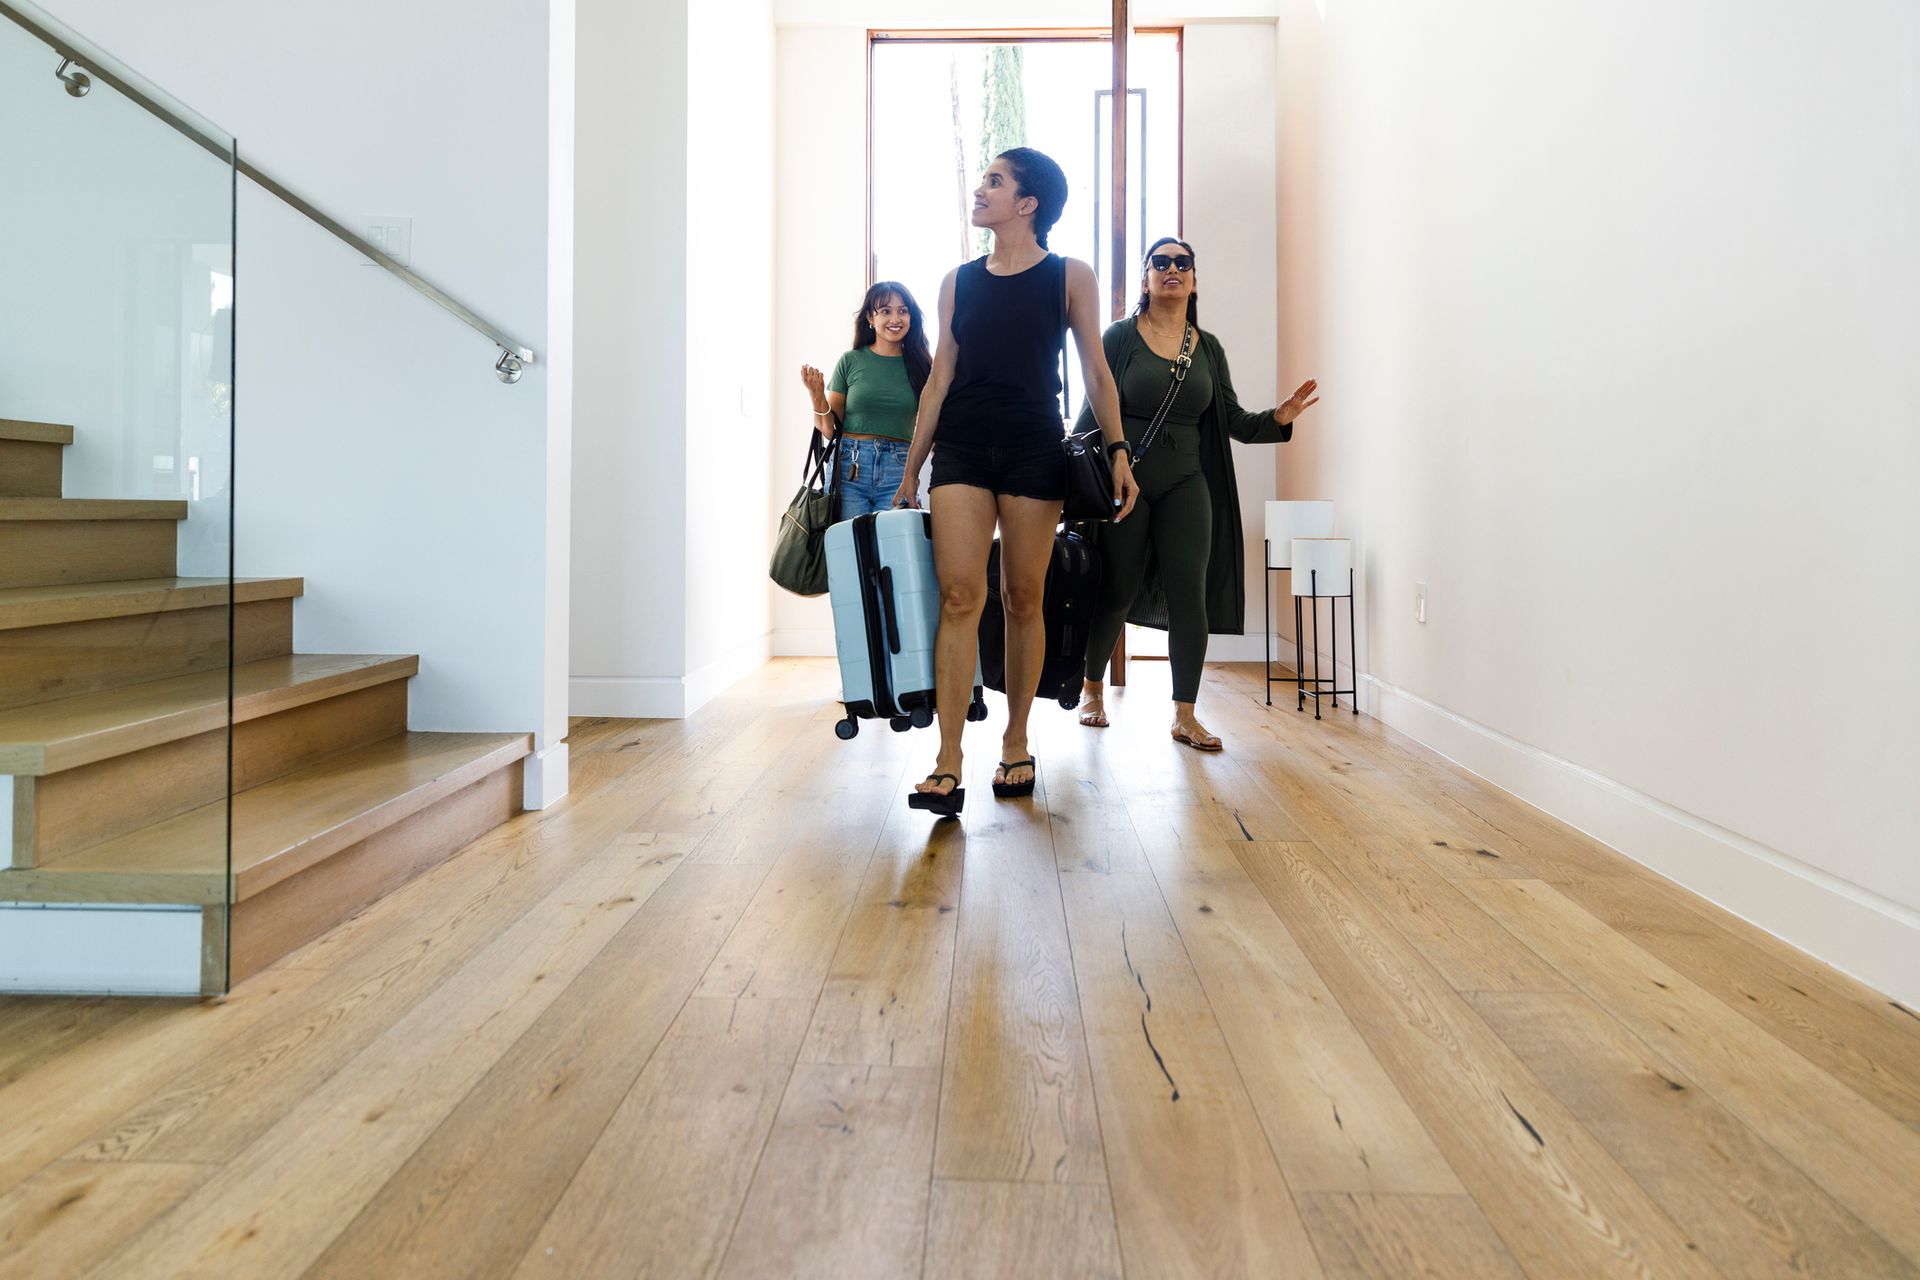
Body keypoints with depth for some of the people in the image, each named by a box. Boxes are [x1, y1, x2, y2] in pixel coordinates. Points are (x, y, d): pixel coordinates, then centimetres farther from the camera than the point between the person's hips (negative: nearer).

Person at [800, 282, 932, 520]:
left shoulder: (921, 366, 8)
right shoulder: (851, 361, 6)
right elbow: (830, 429, 8)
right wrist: (817, 395, -7)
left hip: (899, 469, 0)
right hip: (851, 466, 0)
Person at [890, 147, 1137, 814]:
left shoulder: (1070, 277, 6)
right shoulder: (959, 282, 12)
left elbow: (1096, 373, 5)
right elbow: (939, 379, 12)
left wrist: (1117, 450, -8)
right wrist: (910, 472, 10)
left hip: (1035, 451, -1)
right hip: (960, 449, 2)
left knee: (1022, 598, 2)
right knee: (959, 594, -11)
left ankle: (1016, 743, 17)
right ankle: (948, 764, -12)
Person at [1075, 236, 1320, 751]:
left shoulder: (1208, 347, 10)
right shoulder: (1120, 337, 0)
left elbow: (1233, 421, 8)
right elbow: (1092, 413, -3)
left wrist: (1278, 418, -10)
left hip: (1186, 486, 3)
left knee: (1190, 596, -5)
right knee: (1116, 593, 4)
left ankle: (1184, 714, 3)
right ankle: (1093, 687, 28)